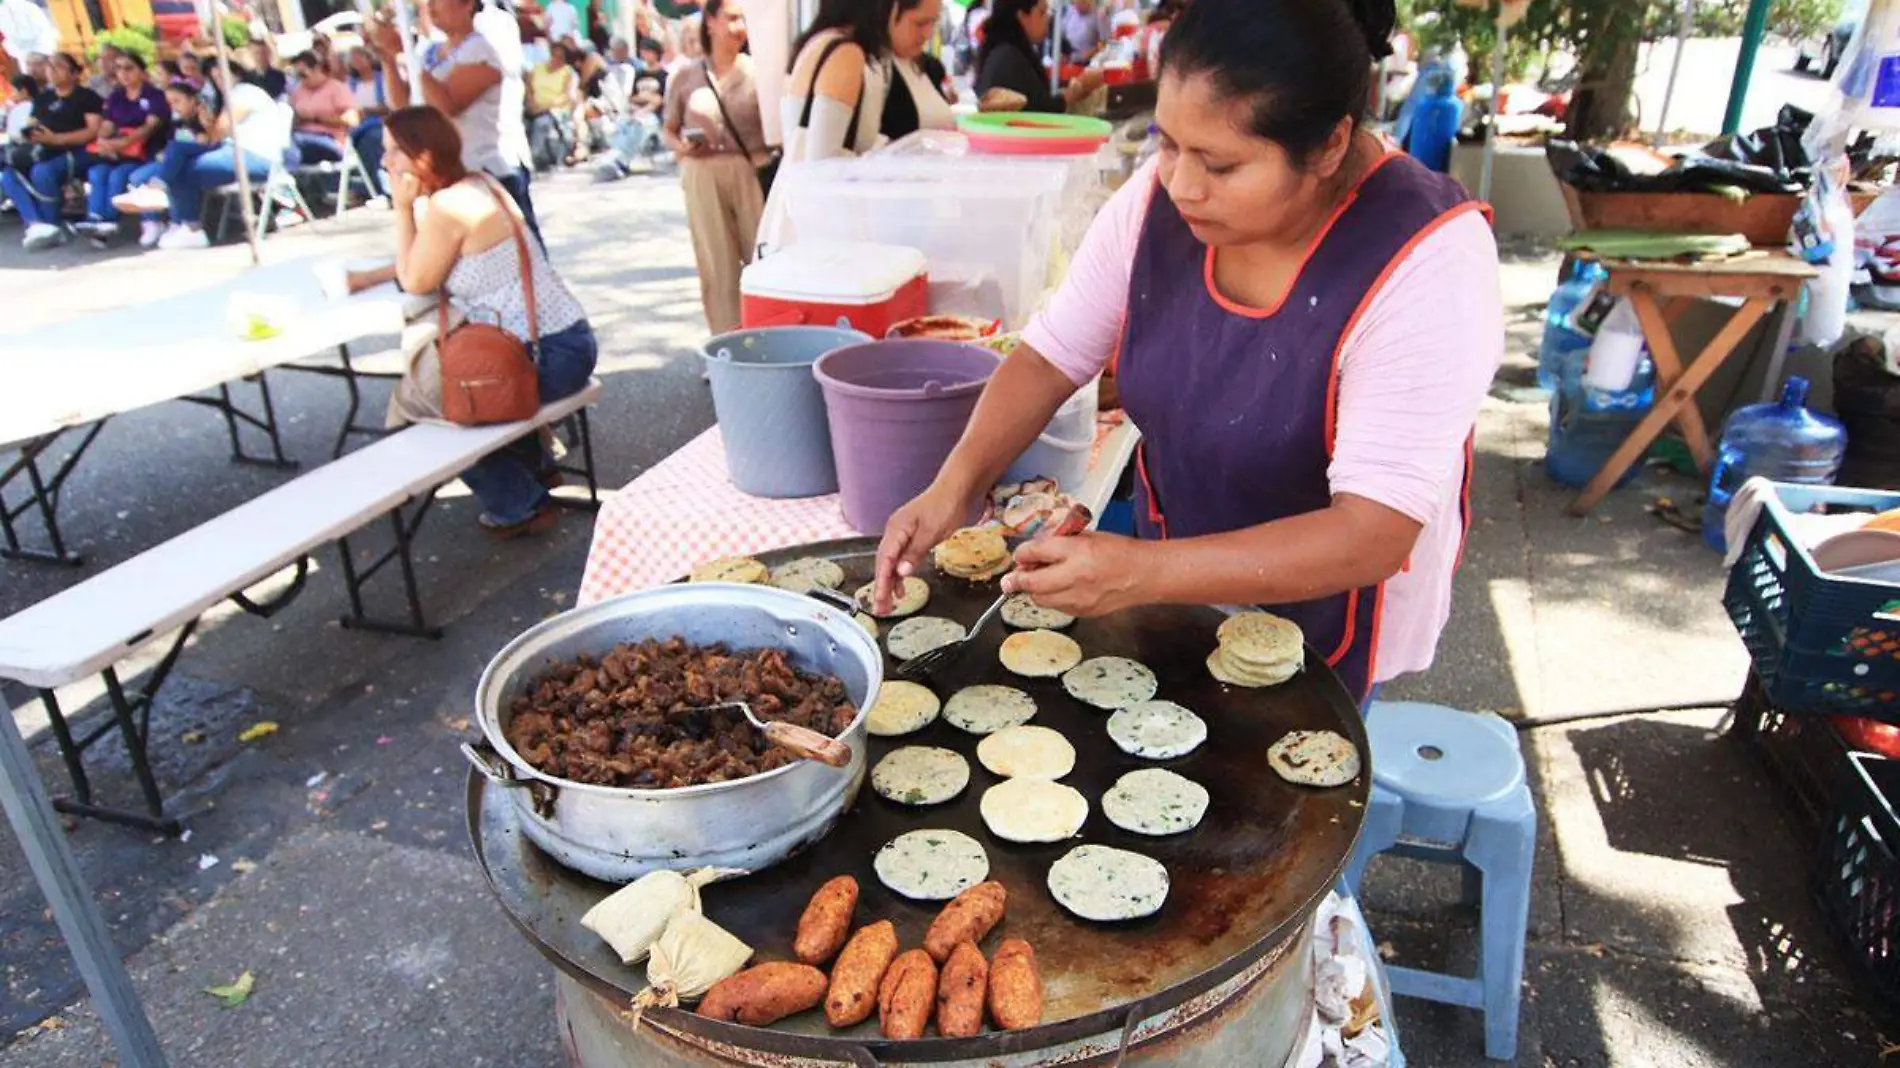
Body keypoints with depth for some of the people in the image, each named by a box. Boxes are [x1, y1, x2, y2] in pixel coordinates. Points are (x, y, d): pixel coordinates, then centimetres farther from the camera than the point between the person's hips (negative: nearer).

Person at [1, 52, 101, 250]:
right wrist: (31, 136, -2)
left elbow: (95, 131, -9)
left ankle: (51, 227, -22)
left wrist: (56, 138, -15)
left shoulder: (87, 97, 3)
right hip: (47, 154, 7)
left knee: (41, 172, -35)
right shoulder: (42, 98, 23)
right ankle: (36, 225, -35)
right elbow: (33, 128, 24)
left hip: (78, 153, -7)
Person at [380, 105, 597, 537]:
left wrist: (403, 208, -3)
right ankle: (535, 466, 39)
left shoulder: (447, 206, -17)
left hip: (549, 355, -10)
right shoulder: (478, 183, 11)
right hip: (566, 341, 10)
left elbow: (415, 282, -4)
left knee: (412, 402, 5)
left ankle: (519, 506, 13)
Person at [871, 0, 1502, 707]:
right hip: (1173, 578, 4)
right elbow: (1051, 355, -7)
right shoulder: (1161, 196, -16)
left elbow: (1374, 534, -33)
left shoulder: (1428, 259, -29)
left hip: (1320, 616, -4)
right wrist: (954, 487, -23)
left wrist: (1145, 571, -44)